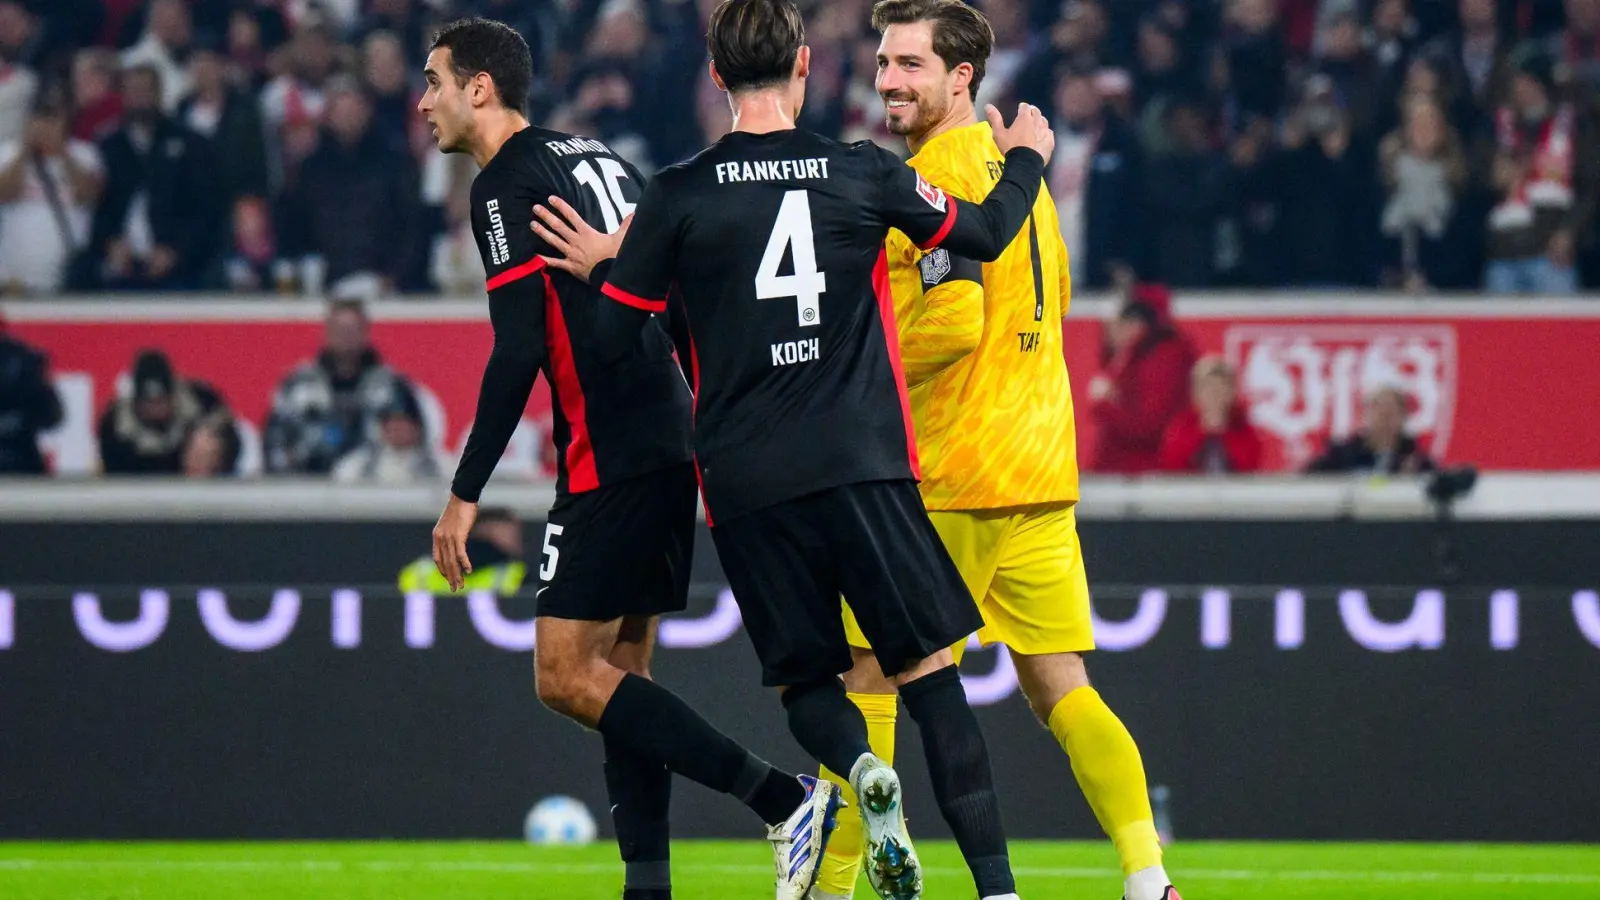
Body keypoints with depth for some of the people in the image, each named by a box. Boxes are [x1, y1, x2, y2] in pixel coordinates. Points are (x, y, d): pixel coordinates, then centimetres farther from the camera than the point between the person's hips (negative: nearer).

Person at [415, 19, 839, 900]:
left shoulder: (507, 184, -8)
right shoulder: (597, 159, 18)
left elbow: (516, 354, -15)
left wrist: (465, 493, -14)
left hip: (609, 460, -9)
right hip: (672, 446, 9)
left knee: (567, 676, -9)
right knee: (619, 673, 12)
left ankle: (785, 799, -17)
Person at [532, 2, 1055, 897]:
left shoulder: (678, 197, 0)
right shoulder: (863, 174, 2)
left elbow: (613, 338, 3)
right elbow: (985, 234, 16)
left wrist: (603, 268, 23)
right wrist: (1025, 158, 35)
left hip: (747, 486, 0)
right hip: (865, 468, 0)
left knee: (806, 680, 13)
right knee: (931, 674, 4)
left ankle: (860, 764, -21)